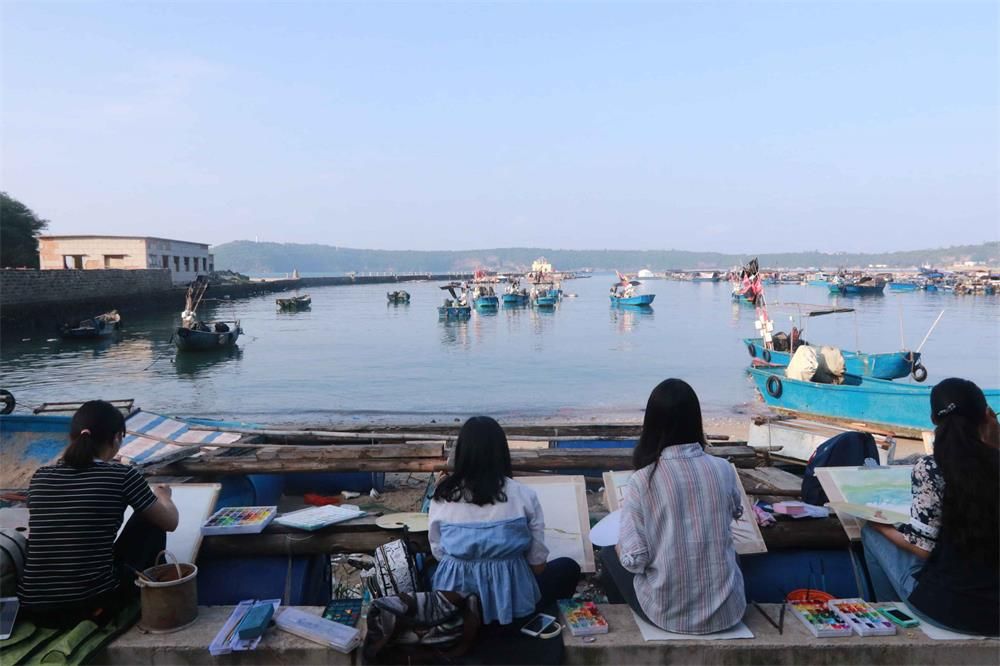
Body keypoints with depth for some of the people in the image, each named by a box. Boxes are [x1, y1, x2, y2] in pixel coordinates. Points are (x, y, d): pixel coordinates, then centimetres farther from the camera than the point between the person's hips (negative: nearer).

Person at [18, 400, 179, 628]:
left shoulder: (39, 477, 3)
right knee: (150, 521, 16)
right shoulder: (122, 476, -10)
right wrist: (163, 496, 27)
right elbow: (170, 522, 4)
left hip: (36, 610, 5)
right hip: (96, 605, -5)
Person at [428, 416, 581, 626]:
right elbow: (537, 561, -7)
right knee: (569, 567, 23)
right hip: (510, 598, -1)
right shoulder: (523, 495, -15)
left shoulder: (442, 497, -9)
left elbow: (438, 553, 3)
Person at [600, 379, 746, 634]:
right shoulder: (723, 469, -6)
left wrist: (621, 549, 5)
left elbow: (634, 560, -18)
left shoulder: (641, 481, -17)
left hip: (668, 613, -3)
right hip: (726, 612, 3)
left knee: (609, 556, 24)